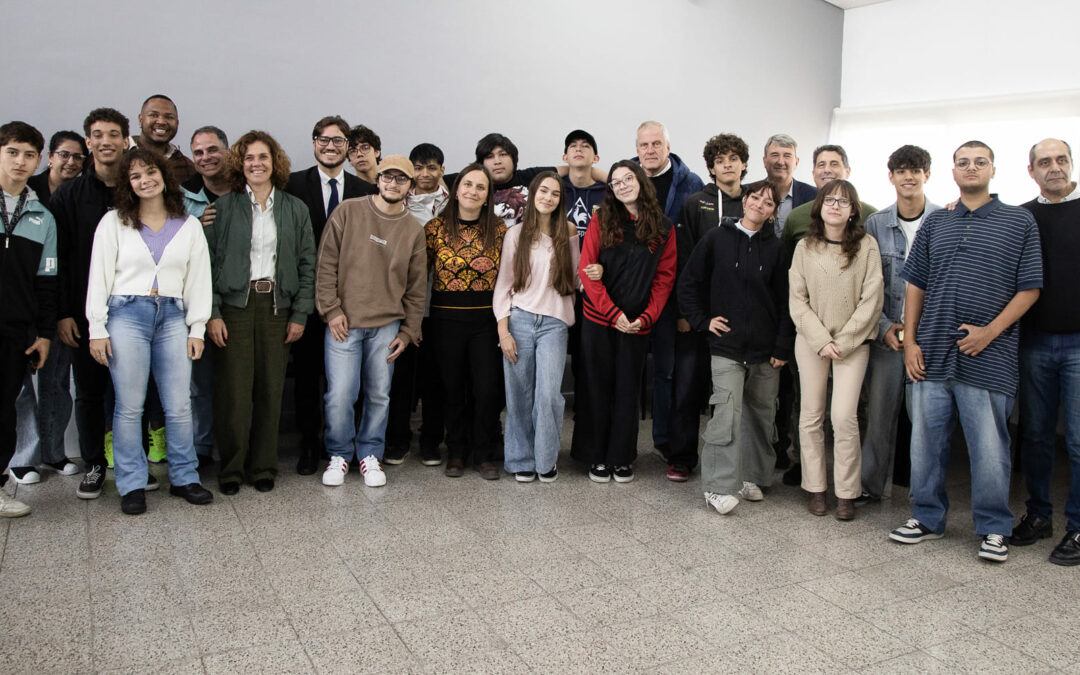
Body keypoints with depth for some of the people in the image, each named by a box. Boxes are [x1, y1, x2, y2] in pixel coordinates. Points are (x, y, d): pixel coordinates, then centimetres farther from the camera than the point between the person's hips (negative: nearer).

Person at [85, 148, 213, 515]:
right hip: (126, 314, -1)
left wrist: (197, 328, 4)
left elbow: (198, 279, 10)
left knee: (180, 405, 2)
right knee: (129, 406, 1)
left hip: (172, 317, 2)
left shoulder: (189, 225, 10)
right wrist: (97, 329, -2)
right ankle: (132, 485, 12)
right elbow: (99, 276, 4)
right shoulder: (113, 222, 6)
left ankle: (184, 477, 16)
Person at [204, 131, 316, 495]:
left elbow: (307, 265, 7)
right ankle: (231, 468, 12)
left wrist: (300, 314, 1)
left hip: (277, 307, 1)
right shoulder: (224, 207, 4)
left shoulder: (295, 209, 9)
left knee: (270, 390, 4)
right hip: (235, 305, -1)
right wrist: (212, 314, -7)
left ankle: (264, 466, 17)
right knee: (233, 391, -3)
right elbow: (207, 263, 1)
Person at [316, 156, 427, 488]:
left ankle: (370, 454, 25)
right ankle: (339, 454, 18)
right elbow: (327, 263, 0)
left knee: (379, 395, 7)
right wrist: (331, 309, -6)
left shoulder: (413, 230, 7)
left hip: (387, 326, 2)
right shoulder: (348, 212, 1)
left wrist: (408, 331, 6)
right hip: (344, 323, -2)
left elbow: (416, 287, 9)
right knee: (339, 396, -4)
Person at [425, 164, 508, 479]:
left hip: (486, 318, 0)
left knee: (487, 387, -3)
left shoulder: (498, 229, 4)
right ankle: (456, 453, 24)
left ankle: (484, 455, 14)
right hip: (447, 318, 0)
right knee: (452, 386, 8)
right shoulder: (436, 228, 2)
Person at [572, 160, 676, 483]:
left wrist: (646, 317, -10)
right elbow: (586, 269, -5)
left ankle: (622, 459, 22)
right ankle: (597, 457, 20)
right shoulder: (601, 221, 0)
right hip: (599, 321, 0)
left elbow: (665, 278, 2)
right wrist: (613, 313, -13)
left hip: (637, 324, 1)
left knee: (628, 391, 9)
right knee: (599, 388, 7)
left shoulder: (663, 227, 3)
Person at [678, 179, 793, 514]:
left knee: (761, 413, 9)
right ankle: (718, 486, -7)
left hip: (765, 348, 3)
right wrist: (702, 320, 0)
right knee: (728, 411, -12)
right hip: (726, 345, -3)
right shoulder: (716, 239, 2)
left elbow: (784, 302, 6)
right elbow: (689, 282, 7)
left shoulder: (776, 248, 6)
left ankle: (753, 477, 24)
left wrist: (783, 347, 1)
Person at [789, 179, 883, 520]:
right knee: (811, 415, 4)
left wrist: (843, 341, -9)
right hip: (810, 340, 2)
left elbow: (871, 301, -4)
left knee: (844, 417, -8)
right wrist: (821, 341, -9)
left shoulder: (866, 246, -2)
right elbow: (798, 300, 1)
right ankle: (815, 488, 17)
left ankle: (846, 492, 8)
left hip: (852, 342, -2)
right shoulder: (805, 248, 3)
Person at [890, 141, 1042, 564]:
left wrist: (990, 330, -12)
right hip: (931, 355, 3)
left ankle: (994, 529, 18)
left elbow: (1029, 288, 1)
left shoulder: (1020, 222, 5)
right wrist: (909, 341, 3)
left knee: (990, 448, 1)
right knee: (926, 441, 9)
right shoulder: (935, 224, 13)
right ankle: (927, 517, 24)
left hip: (988, 357, -3)